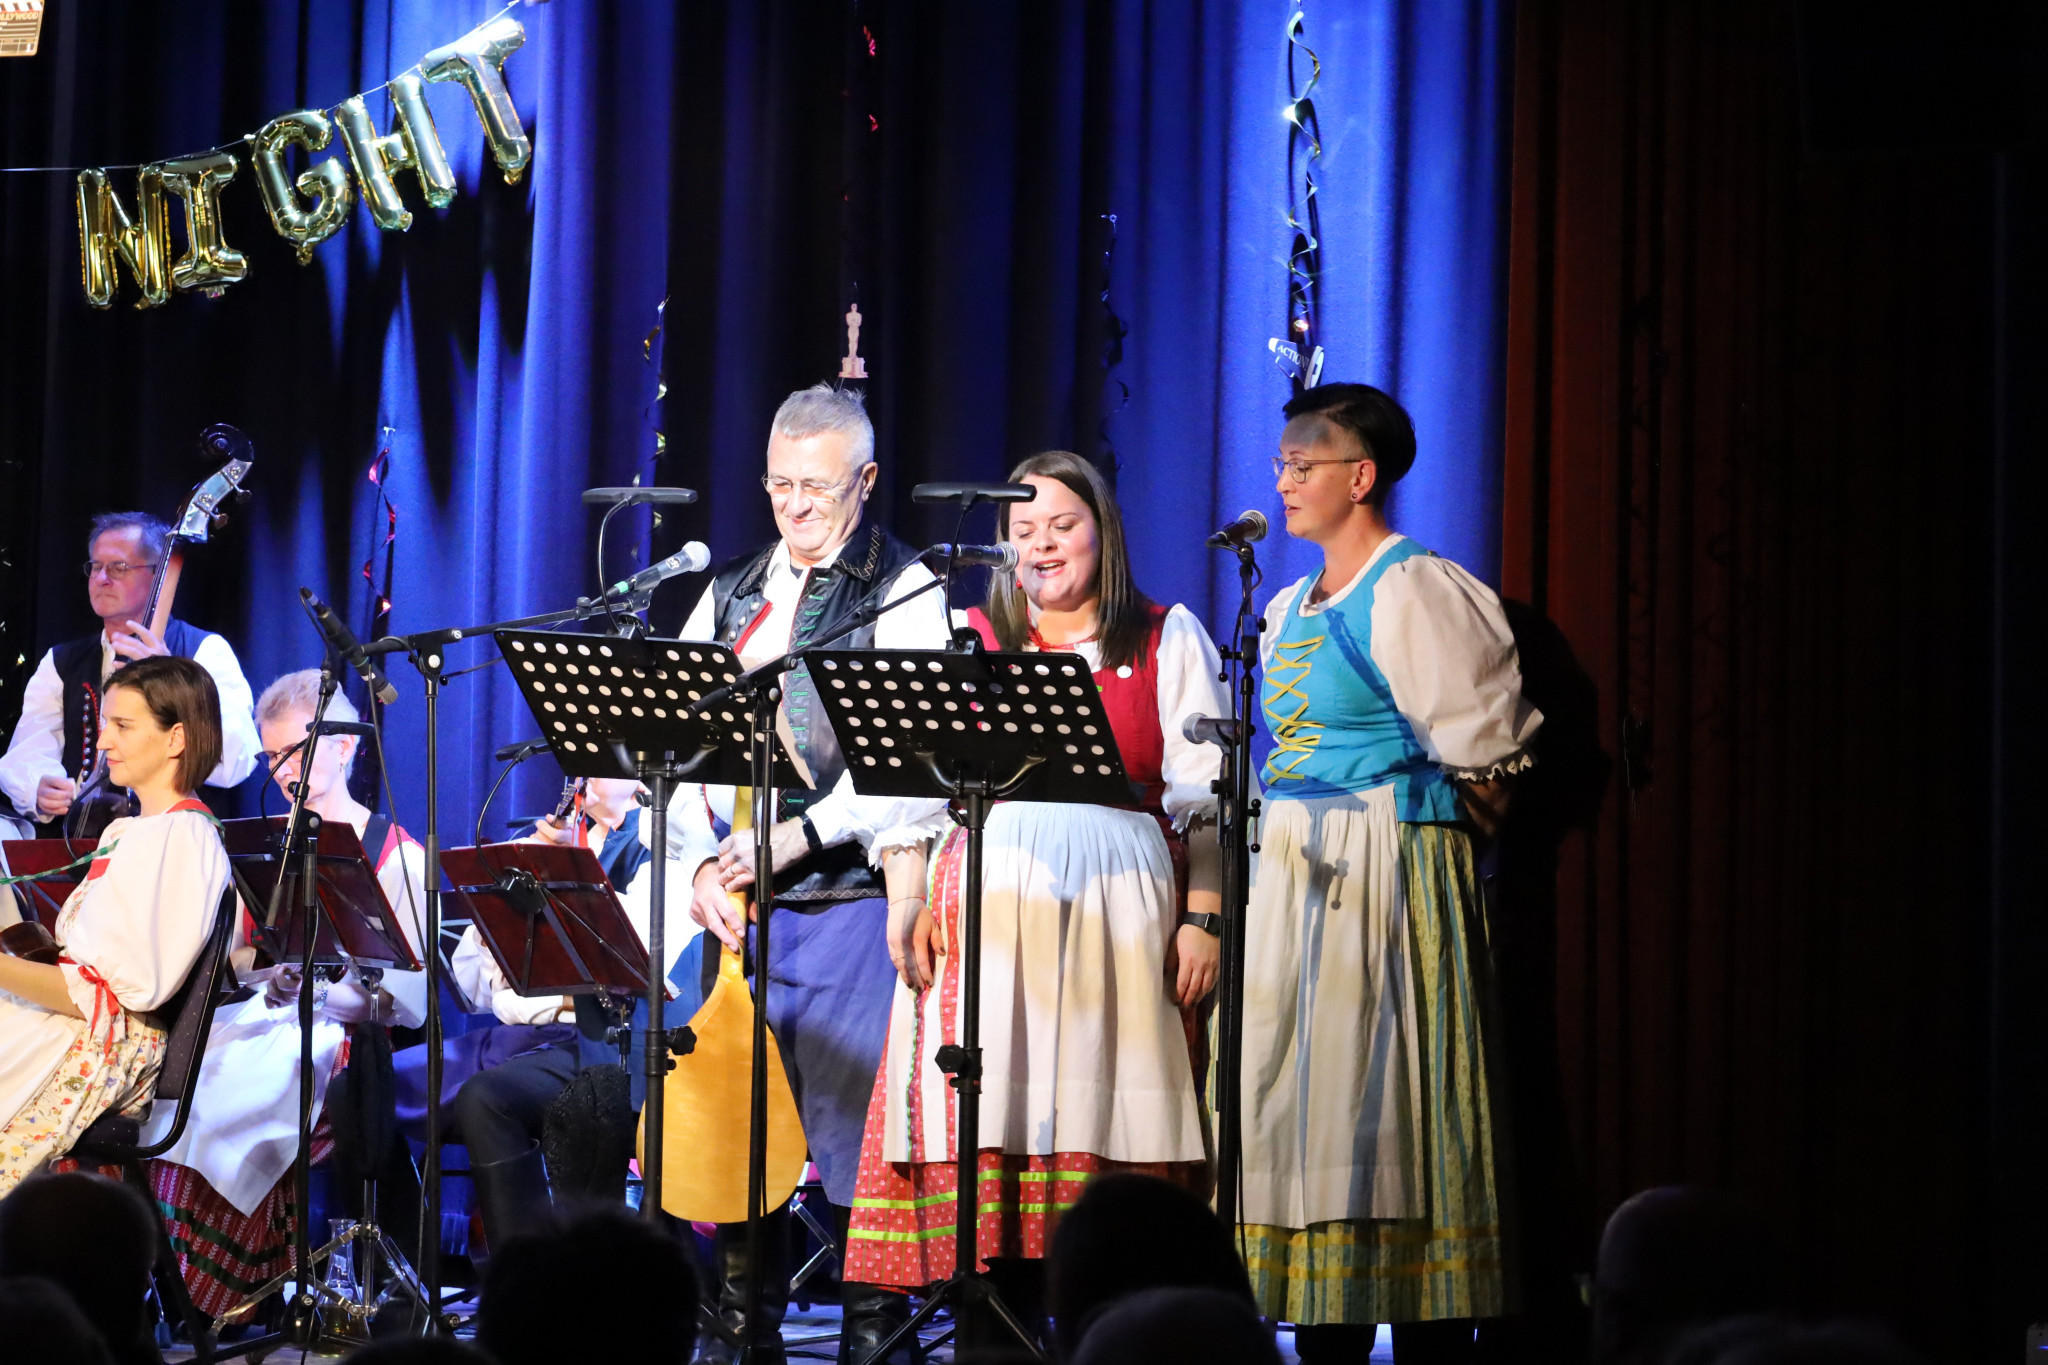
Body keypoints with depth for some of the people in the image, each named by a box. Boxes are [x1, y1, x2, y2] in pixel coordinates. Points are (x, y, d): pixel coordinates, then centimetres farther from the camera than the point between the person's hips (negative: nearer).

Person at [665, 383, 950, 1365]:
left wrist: (793, 839, -16)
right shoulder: (729, 596, 17)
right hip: (736, 906, 5)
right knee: (732, 1126, 4)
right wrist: (704, 863, -3)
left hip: (850, 901, -5)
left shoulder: (904, 592, 1)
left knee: (851, 1128, -9)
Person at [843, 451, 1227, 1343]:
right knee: (991, 1109, -6)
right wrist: (909, 900, -1)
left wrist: (1202, 918, -4)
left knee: (1099, 1109, -8)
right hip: (990, 892, 2)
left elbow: (1204, 796, 6)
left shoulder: (1168, 638, 11)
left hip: (1117, 899, -2)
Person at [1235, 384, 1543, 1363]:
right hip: (1296, 873, 9)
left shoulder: (1413, 593, -9)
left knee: (1384, 1099, -10)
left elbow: (1485, 744, -8)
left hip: (1388, 872, -9)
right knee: (1301, 1099, 5)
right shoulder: (1291, 609, 16)